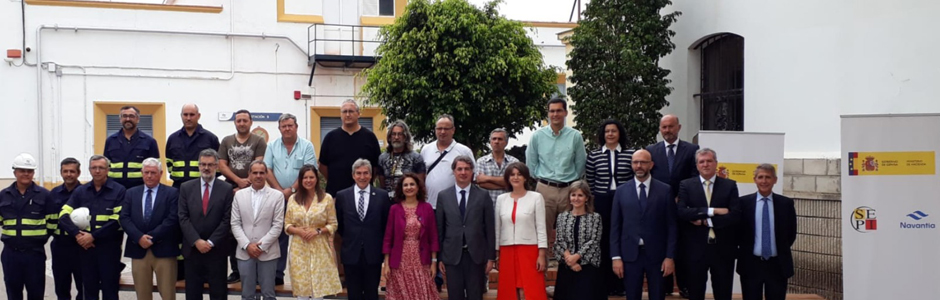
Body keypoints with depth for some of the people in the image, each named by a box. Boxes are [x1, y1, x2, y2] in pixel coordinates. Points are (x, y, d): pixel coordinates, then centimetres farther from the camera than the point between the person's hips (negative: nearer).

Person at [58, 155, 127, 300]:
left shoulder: (118, 190, -3)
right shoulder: (80, 191, 10)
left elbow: (117, 220, -12)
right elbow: (64, 216, 4)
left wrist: (93, 236, -15)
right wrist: (77, 234, -12)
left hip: (109, 248, -4)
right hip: (86, 247, 4)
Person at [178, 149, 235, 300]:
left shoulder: (226, 189, 0)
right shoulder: (186, 188, 5)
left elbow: (227, 219, -5)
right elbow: (183, 218, -1)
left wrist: (211, 242, -12)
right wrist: (197, 241, -11)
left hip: (217, 250, -2)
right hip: (192, 249, 2)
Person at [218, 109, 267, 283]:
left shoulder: (259, 141, 2)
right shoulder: (226, 141, 12)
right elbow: (221, 165, 4)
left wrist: (244, 187, -12)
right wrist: (239, 181, -10)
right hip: (231, 190, 3)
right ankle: (236, 270, 11)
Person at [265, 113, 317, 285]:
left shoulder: (306, 146, 0)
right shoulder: (272, 146, 7)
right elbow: (267, 171, 1)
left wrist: (291, 190, -14)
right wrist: (280, 191, -9)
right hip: (278, 198, 2)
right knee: (278, 235, 4)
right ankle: (277, 274, 9)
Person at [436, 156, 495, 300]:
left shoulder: (483, 196, 3)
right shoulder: (443, 196, 5)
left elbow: (490, 228, 2)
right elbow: (439, 229, 6)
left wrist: (491, 257, 0)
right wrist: (439, 258, 3)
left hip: (476, 255, -1)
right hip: (452, 255, 1)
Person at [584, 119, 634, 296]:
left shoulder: (630, 154, 2)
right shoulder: (594, 156, 5)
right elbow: (589, 182, 9)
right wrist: (592, 203, 4)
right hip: (601, 203, 1)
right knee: (603, 242, 2)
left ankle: (620, 284, 11)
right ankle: (604, 284, 11)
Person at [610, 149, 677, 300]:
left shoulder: (665, 190, 1)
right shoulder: (621, 191, 4)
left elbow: (671, 226, 1)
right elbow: (615, 226, 4)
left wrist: (670, 256, -5)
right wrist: (616, 257, -2)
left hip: (657, 254, -1)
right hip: (630, 254, 1)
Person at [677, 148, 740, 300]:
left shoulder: (730, 185, 3)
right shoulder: (686, 185, 2)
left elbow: (735, 215, -8)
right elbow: (682, 212, -12)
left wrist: (706, 221, -13)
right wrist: (712, 211, -17)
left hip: (723, 249, 0)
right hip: (695, 248, 0)